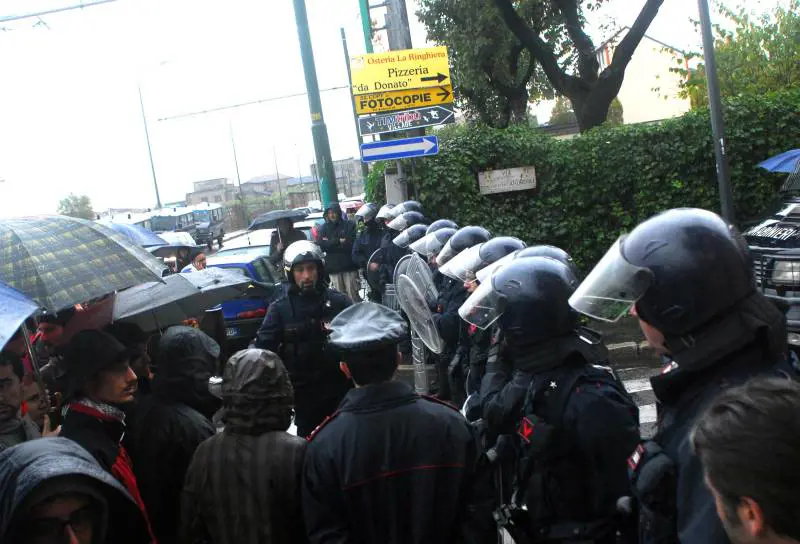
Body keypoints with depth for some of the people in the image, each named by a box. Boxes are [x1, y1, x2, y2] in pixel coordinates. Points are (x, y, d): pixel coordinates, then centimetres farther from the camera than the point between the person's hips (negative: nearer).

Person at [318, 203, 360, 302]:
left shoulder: (349, 225, 1)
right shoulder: (324, 228, 11)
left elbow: (350, 244, -10)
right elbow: (320, 245, -3)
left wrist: (330, 243, -6)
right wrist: (338, 241, -11)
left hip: (349, 265, -3)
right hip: (333, 267, 3)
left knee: (352, 294, -3)